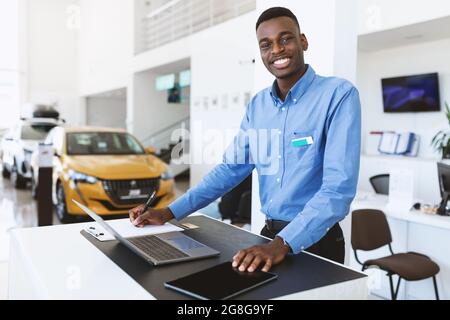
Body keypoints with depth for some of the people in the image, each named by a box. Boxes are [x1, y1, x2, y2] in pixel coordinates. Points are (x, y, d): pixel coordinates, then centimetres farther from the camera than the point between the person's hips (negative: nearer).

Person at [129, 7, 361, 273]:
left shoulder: (338, 94, -15)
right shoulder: (258, 105, 4)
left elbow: (339, 187, -23)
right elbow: (232, 168, 6)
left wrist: (283, 243, -34)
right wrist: (170, 213, -2)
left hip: (316, 241, -5)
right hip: (270, 235, 5)